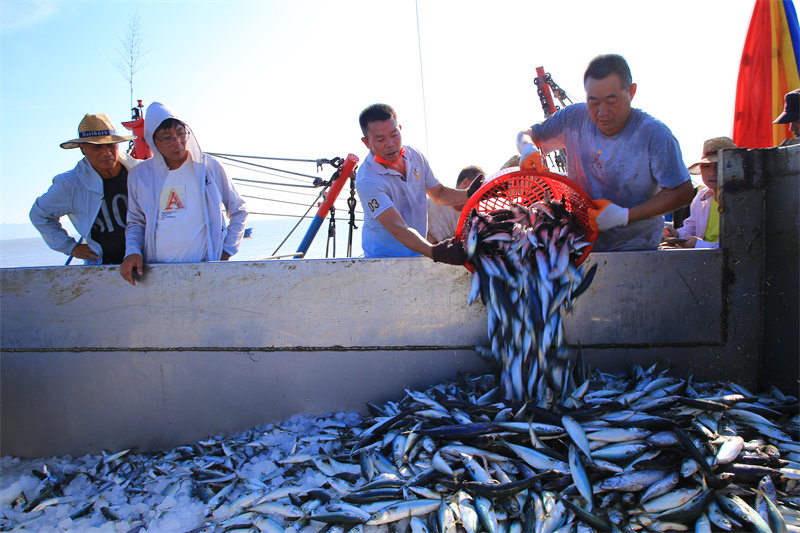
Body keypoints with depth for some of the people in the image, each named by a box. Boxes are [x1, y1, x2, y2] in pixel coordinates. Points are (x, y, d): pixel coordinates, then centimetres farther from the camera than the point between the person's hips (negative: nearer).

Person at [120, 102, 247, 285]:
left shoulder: (209, 166, 5)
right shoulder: (139, 175, 9)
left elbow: (238, 211, 14)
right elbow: (136, 222, 21)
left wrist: (226, 252, 6)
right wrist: (132, 252, 3)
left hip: (205, 268, -1)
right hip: (156, 272, 2)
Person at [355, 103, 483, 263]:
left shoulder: (415, 156, 1)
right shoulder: (367, 180, -22)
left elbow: (438, 193, 16)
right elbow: (398, 228, -31)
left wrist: (469, 194, -3)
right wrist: (435, 252, -44)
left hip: (418, 255, 6)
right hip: (384, 260, -5)